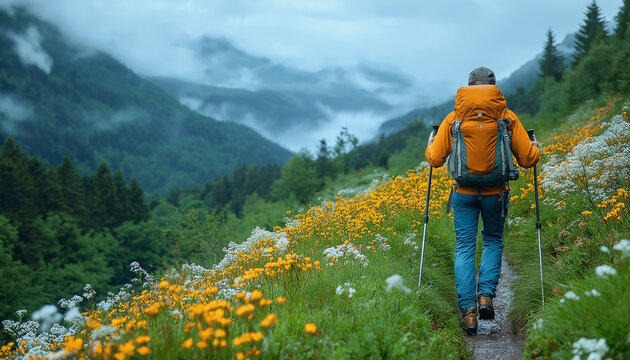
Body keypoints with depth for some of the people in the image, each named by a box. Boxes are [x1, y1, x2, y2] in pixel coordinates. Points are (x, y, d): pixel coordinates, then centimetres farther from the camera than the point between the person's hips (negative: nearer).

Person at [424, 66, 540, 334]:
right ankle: (486, 294, 3)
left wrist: (430, 145, 23)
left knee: (464, 248, 5)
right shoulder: (507, 117, -2)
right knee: (493, 241, 20)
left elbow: (435, 159, 0)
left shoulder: (453, 118, -1)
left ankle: (468, 310, -4)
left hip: (464, 193, 0)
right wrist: (535, 148, 23)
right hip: (496, 192, 0)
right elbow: (528, 159, 0)